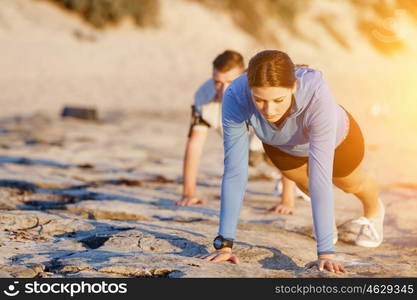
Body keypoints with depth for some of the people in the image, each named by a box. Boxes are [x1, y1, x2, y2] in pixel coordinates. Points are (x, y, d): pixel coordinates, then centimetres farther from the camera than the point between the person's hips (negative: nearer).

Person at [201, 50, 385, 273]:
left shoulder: (317, 95, -48)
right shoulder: (235, 97, -42)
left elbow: (320, 175, -49)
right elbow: (234, 172, -38)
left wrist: (325, 251, -51)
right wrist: (224, 244, -40)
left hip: (337, 137, -1)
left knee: (351, 183, 30)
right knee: (303, 182, 31)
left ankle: (373, 211, 65)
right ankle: (326, 213, 67)